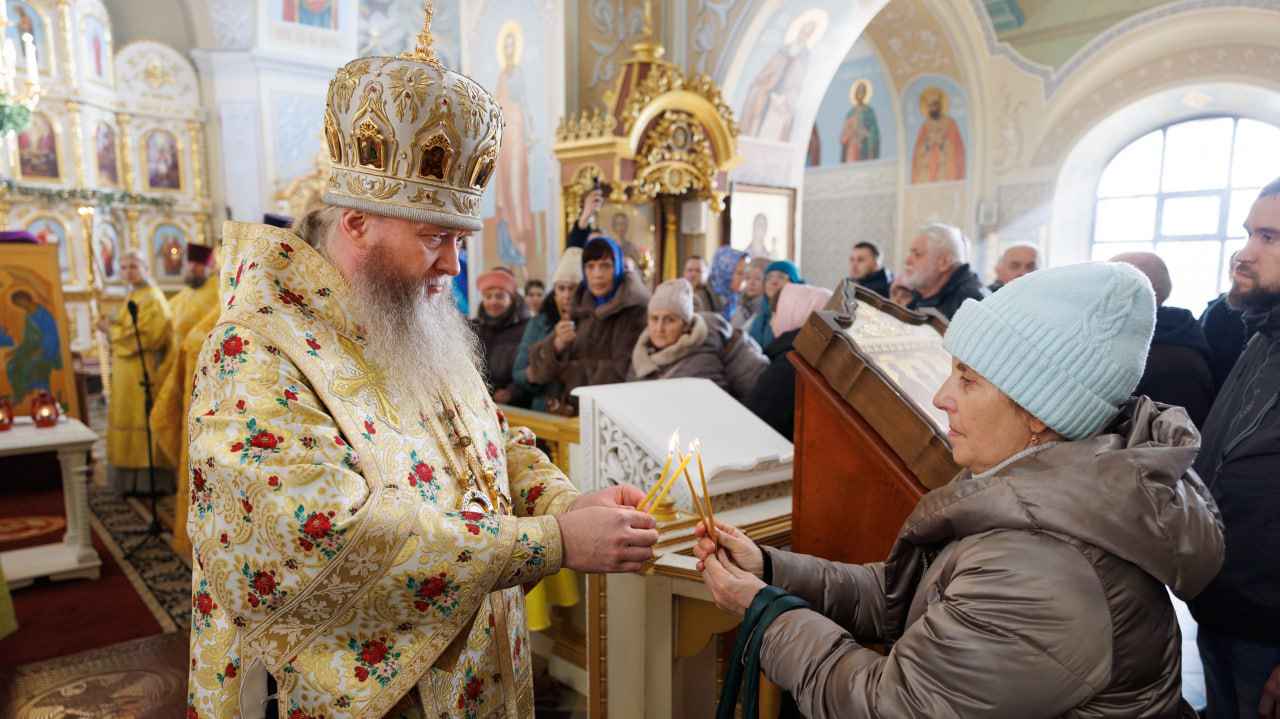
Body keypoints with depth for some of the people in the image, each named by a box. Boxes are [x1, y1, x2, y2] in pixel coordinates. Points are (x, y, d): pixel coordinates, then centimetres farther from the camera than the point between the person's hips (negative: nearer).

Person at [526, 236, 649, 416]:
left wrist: (569, 370, -3)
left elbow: (623, 372, -12)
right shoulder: (580, 306, 9)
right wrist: (558, 344, -15)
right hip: (571, 407, 5)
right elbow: (540, 366, 5)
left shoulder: (634, 309, -6)